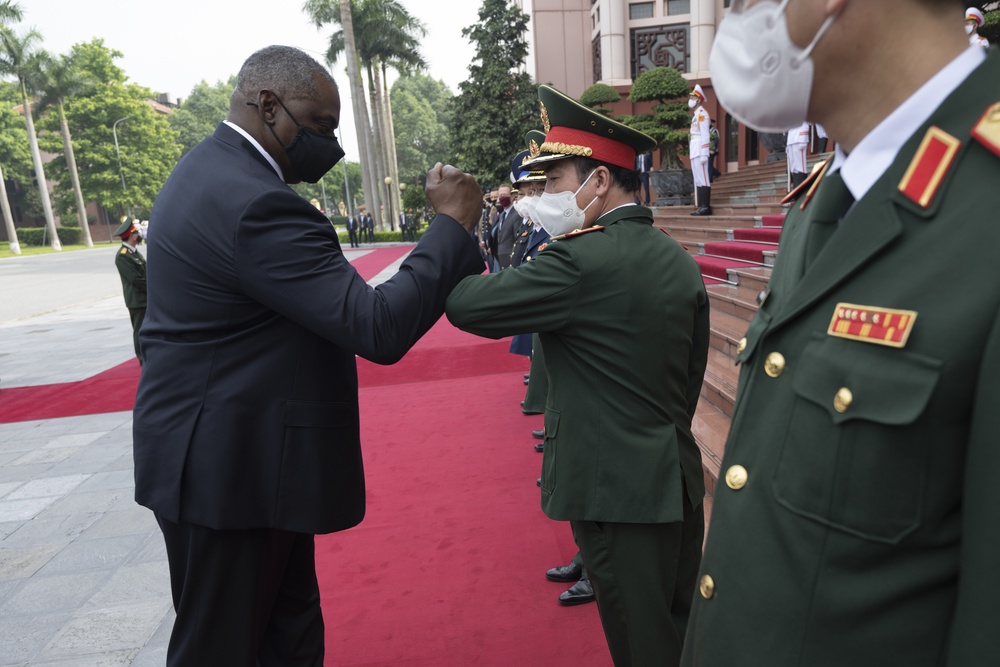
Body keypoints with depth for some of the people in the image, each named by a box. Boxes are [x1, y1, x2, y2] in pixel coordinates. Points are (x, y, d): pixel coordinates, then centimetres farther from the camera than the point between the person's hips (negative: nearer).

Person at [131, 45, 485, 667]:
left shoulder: (212, 170, 9)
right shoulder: (254, 203, -25)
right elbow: (380, 330, -29)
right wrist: (455, 223, -21)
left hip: (226, 452, 10)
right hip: (232, 468, -9)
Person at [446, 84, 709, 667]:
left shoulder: (581, 260, -21)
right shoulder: (680, 261, 5)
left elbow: (467, 306, -19)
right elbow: (692, 374, 11)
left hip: (619, 490, -8)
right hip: (679, 481, 8)